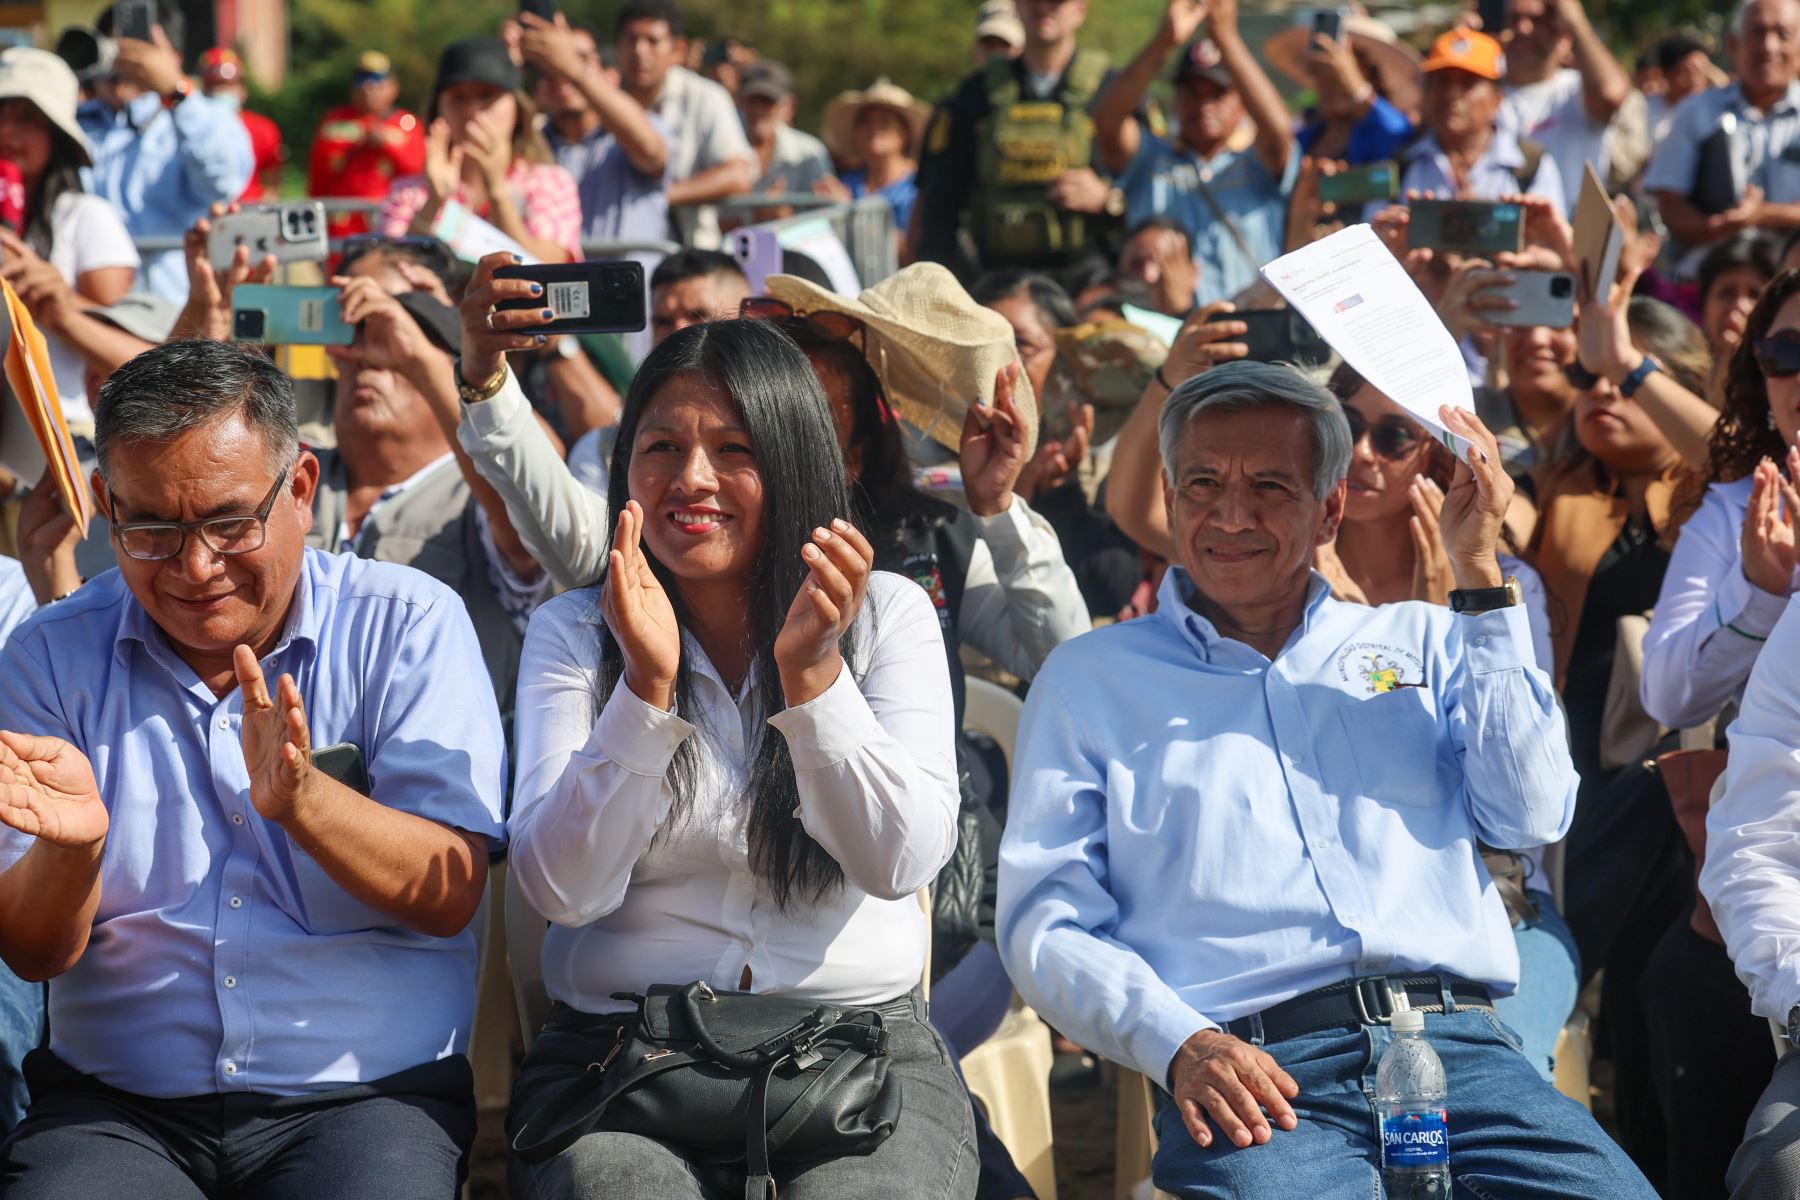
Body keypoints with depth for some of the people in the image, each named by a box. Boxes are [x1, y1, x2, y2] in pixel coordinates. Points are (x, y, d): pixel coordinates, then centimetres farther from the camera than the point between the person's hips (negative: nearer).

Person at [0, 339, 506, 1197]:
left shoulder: (408, 626, 1)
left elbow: (449, 896, -7)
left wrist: (303, 800, -25)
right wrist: (69, 846, -19)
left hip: (361, 1096, -1)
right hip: (116, 1108, 1)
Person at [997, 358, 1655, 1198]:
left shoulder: (1420, 645, 24)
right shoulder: (1089, 681, 18)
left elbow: (1532, 815, 8)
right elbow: (1046, 925, 9)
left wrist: (1479, 576, 7)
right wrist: (1182, 1046, -10)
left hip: (1457, 1049, 3)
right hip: (1253, 1077, -2)